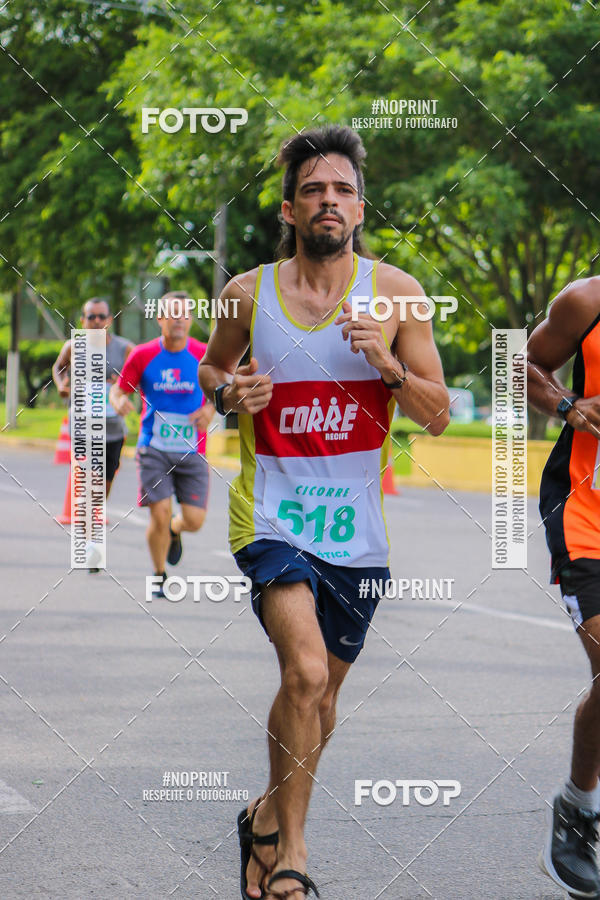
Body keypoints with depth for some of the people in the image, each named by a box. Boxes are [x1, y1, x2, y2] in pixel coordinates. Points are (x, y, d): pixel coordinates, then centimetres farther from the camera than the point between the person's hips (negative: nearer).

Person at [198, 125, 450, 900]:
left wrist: (388, 366, -19)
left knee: (322, 693, 14)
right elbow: (210, 368, 18)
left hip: (356, 524, 2)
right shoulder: (248, 292, -1)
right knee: (305, 671, -22)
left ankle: (267, 816, 41)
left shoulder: (395, 292, -1)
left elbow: (438, 417, -1)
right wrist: (226, 392, -5)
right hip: (272, 513, -2)